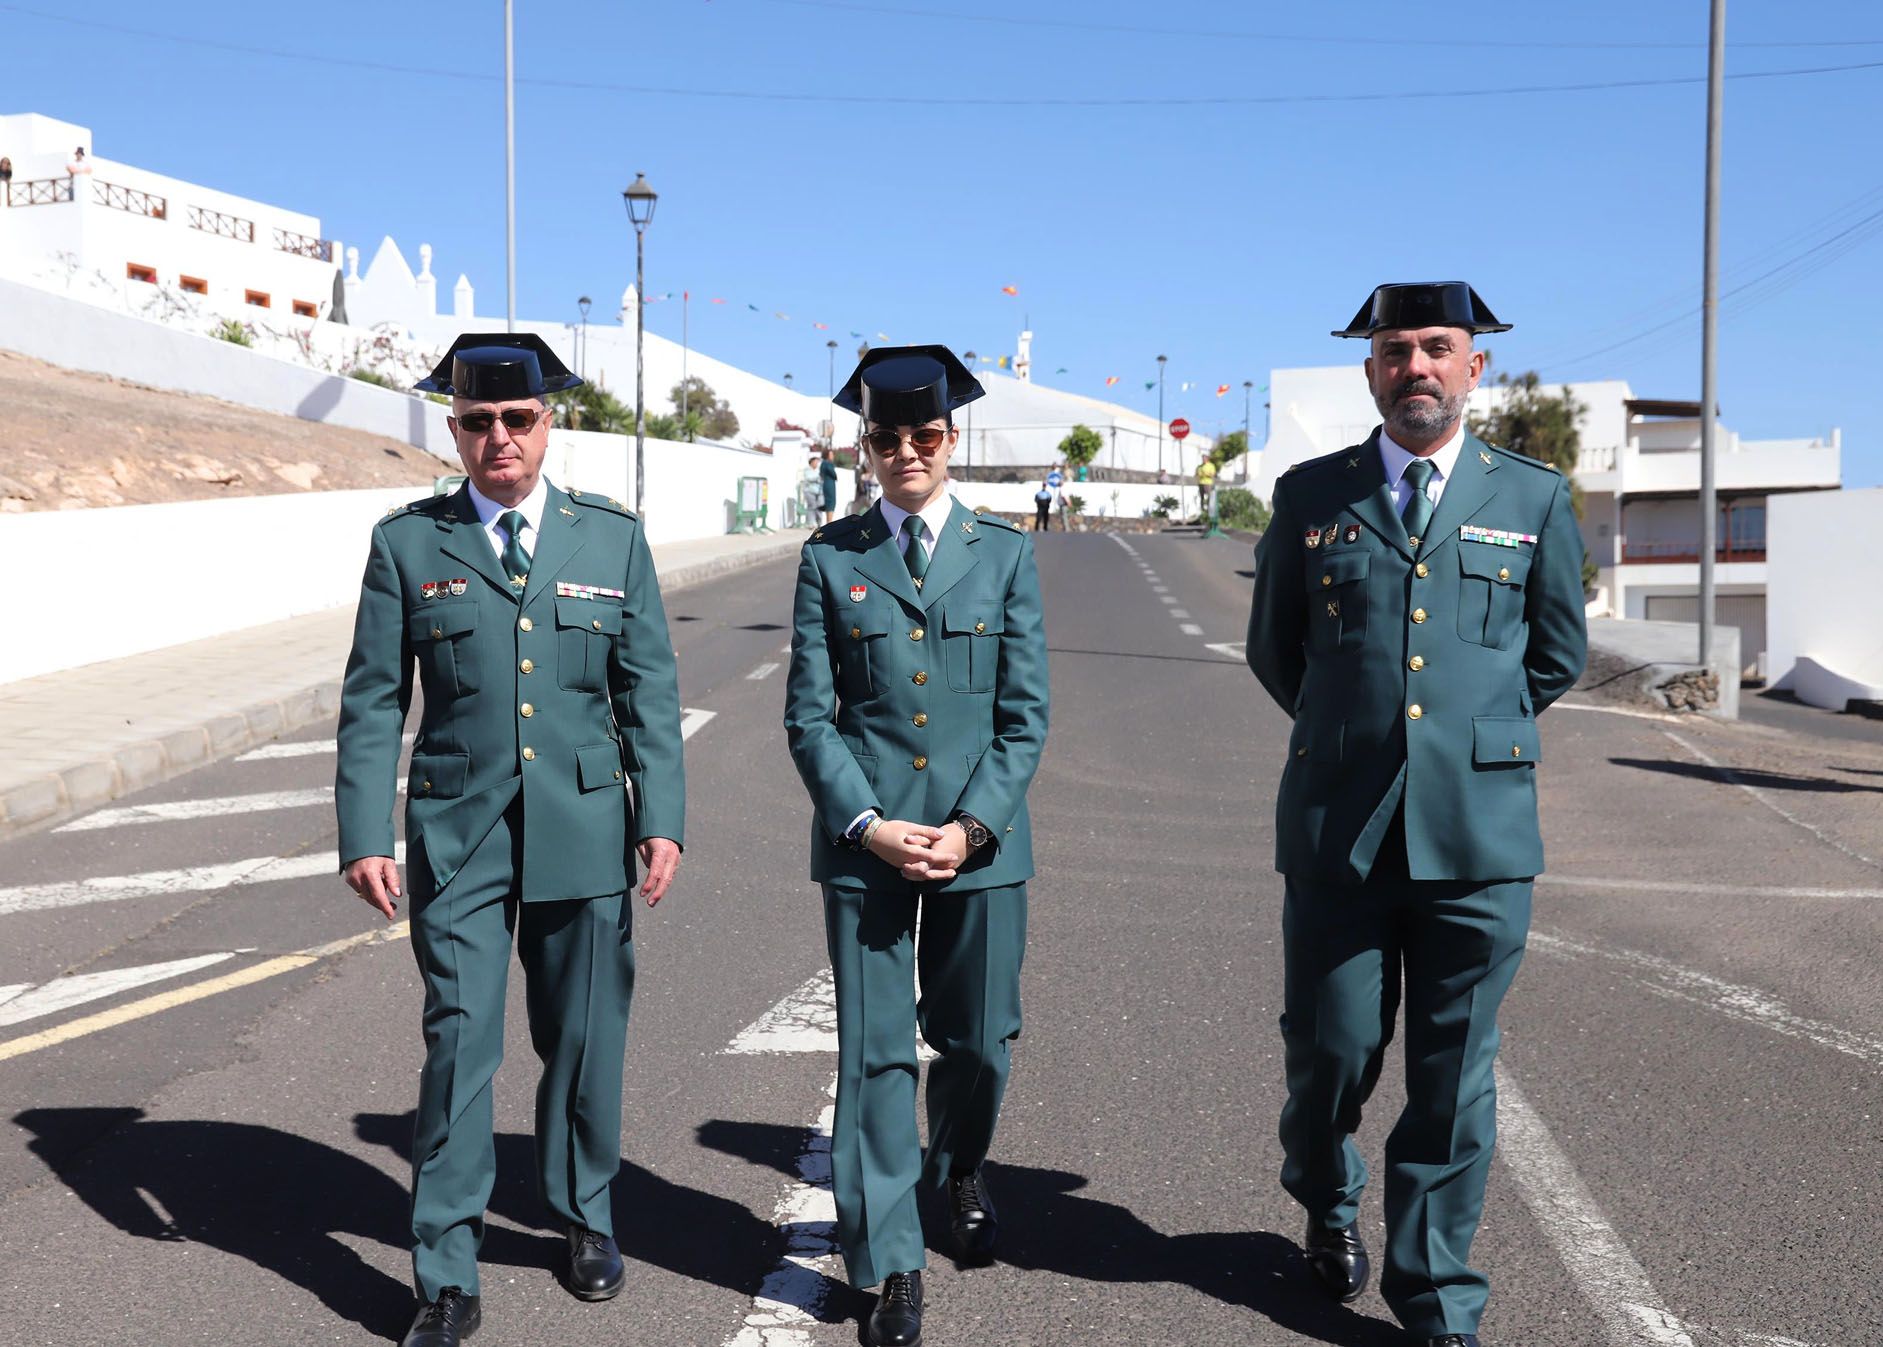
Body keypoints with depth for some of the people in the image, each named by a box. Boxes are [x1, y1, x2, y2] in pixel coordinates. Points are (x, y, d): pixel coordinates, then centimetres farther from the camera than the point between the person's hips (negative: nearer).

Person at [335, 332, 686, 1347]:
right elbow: (372, 703, 2)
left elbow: (650, 692, 5)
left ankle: (584, 1216, 34)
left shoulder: (613, 538, 5)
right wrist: (364, 835, -5)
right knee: (459, 1044, -2)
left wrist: (662, 819, -2)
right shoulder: (407, 542, 3)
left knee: (583, 1037, 11)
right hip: (457, 835, -1)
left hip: (584, 834, 1)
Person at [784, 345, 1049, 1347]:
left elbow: (1026, 712, 2)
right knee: (875, 1052, 2)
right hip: (864, 840, -1)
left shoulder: (1004, 553, 5)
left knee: (978, 1039, 12)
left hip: (981, 840, 1)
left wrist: (971, 827, -9)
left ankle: (959, 1171, 44)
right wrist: (867, 824, -10)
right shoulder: (829, 558, 4)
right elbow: (810, 717, 2)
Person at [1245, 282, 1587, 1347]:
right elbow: (1274, 649, 16)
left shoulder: (1535, 497, 8)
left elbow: (1559, 655, 16)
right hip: (1338, 829, 0)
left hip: (1480, 831, 0)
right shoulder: (1311, 495, 7)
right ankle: (1327, 1198, 40)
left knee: (1456, 1080, 6)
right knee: (1332, 1049, 7)